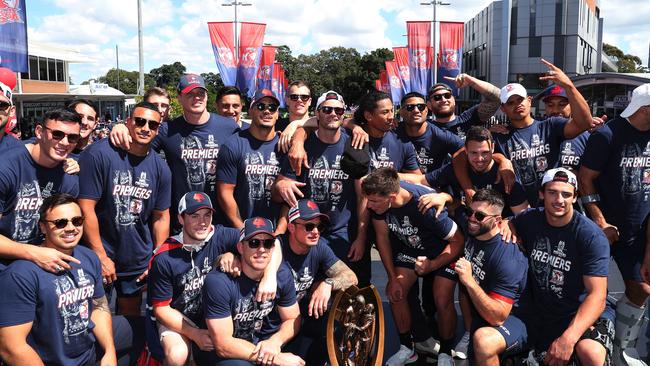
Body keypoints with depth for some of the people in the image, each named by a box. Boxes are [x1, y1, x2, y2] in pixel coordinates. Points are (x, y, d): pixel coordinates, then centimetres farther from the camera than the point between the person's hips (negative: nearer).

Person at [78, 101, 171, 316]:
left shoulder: (160, 168, 0)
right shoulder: (99, 154, -15)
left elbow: (161, 217, 6)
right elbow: (86, 208, -17)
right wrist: (101, 256, -16)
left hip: (139, 261, 5)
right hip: (100, 258, -4)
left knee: (131, 313, 19)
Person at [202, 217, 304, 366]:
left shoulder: (282, 275, -9)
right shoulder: (219, 281, -24)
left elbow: (292, 319, 3)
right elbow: (223, 345, -23)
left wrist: (275, 341, -19)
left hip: (261, 342, 5)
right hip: (228, 353, -5)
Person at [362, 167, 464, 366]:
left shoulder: (425, 206, -39)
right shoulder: (378, 200, -24)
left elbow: (457, 240, -25)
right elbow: (382, 236, -9)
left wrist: (432, 265, -33)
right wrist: (393, 278, -6)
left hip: (445, 249, -5)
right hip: (410, 247, 5)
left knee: (442, 301, -13)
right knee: (395, 293, -4)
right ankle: (407, 349, 16)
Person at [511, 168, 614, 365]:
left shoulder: (592, 236, -15)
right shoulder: (530, 219, -2)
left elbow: (597, 295, -20)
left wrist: (568, 339, -33)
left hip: (582, 312, -5)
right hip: (538, 309, 5)